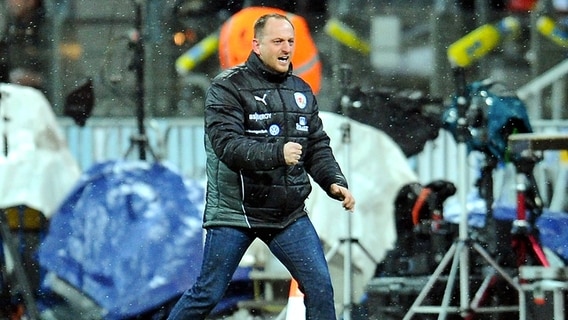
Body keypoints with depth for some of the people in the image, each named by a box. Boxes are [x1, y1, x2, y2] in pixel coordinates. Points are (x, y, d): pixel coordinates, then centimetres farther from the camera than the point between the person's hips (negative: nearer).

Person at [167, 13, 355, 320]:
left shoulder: (301, 91, 11)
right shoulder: (228, 87, -8)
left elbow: (318, 147, 13)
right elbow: (227, 144, -21)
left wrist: (334, 182, -5)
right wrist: (277, 154, -33)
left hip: (290, 214, 5)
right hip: (234, 212, -5)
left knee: (320, 287, -3)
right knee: (207, 294, 0)